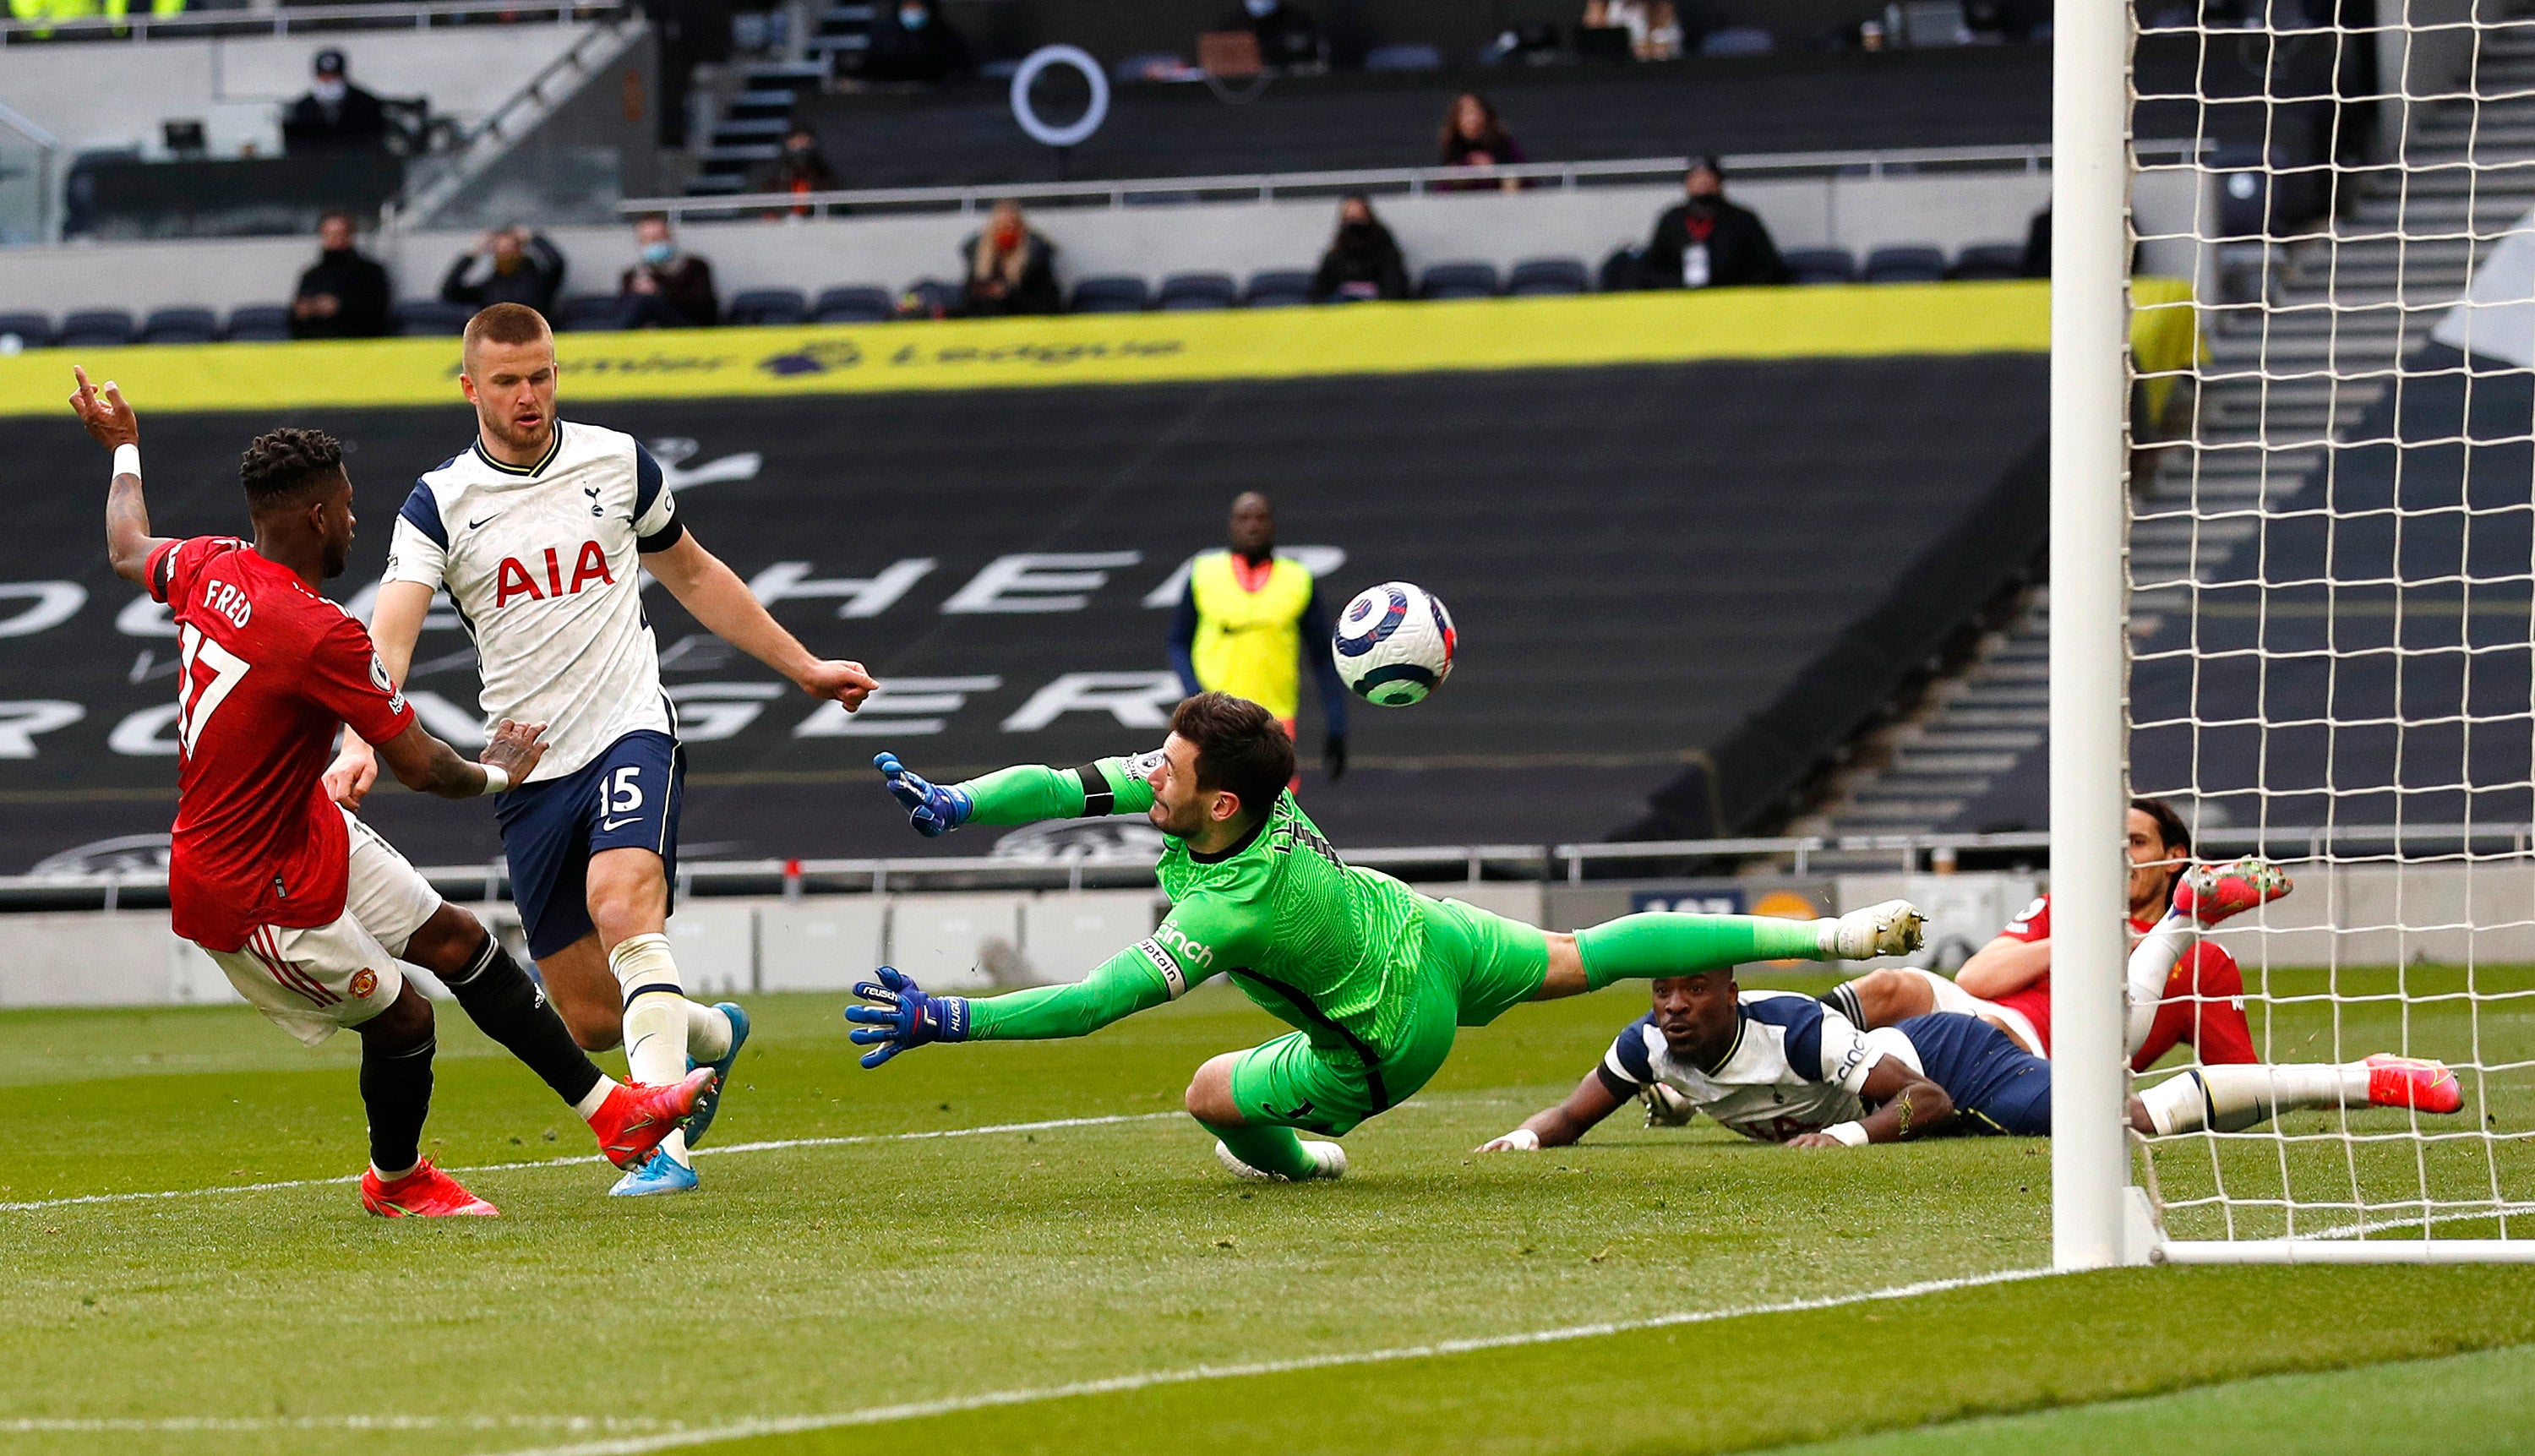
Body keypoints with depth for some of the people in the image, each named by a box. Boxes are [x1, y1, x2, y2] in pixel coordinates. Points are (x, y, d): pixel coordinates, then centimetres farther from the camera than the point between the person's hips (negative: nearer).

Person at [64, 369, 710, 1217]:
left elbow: (128, 550, 20)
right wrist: (495, 773, -2)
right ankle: (396, 1180, 34)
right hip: (249, 892, -10)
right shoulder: (321, 636, -31)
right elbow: (421, 768, -25)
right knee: (399, 1021, 4)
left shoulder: (208, 568, -6)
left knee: (457, 941, 9)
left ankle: (608, 1111, 14)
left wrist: (123, 449, 39)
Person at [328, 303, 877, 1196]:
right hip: (530, 771, 1)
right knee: (588, 1019, 4)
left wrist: (803, 667, 25)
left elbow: (691, 573, 21)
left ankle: (664, 1146, -35)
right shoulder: (440, 503, -1)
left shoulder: (617, 462, 4)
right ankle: (708, 1033, 39)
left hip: (630, 730, -1)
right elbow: (389, 635, -15)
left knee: (622, 904, -31)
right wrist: (361, 746, -33)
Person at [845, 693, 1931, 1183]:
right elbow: (1067, 786, -18)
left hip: (1391, 1039, -7)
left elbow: (1091, 1003, -42)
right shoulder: (1202, 782, -24)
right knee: (1582, 960, 20)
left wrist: (942, 1019, -44)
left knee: (1212, 1094, 8)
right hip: (1427, 933, 7)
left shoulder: (1228, 913, -40)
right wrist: (952, 803, -31)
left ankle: (1289, 1153, 43)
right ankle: (1822, 936, 23)